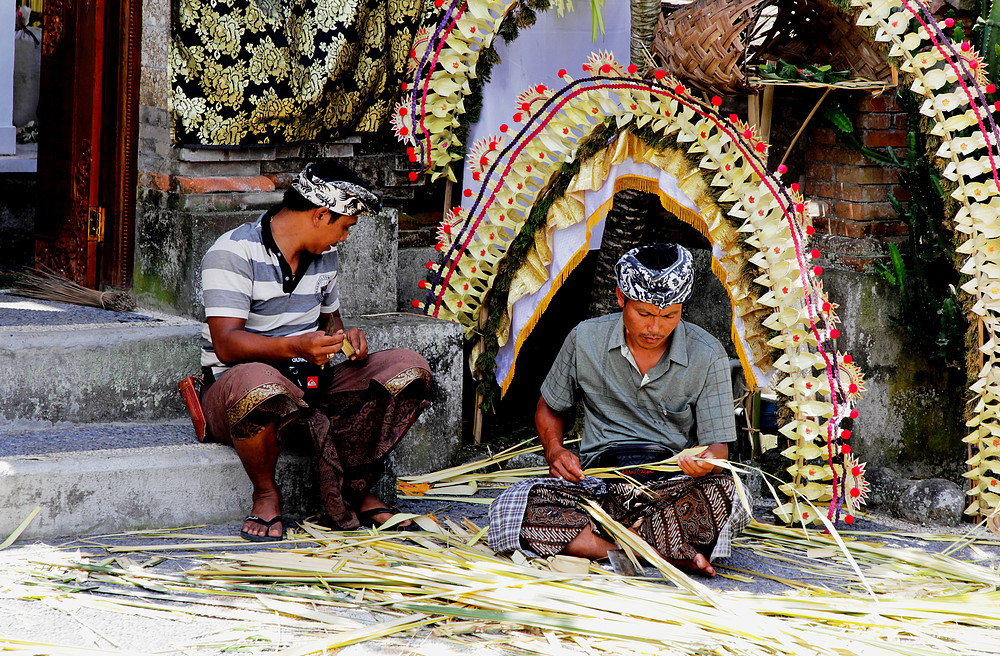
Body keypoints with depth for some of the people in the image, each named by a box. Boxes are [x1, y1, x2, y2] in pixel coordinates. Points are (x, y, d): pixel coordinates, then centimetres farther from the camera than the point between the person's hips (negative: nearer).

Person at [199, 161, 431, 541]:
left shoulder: (324, 256, 13)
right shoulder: (232, 254, -13)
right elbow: (227, 345, -22)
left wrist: (345, 338, 2)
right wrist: (295, 346, -38)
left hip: (310, 385, 7)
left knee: (410, 369, -11)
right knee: (257, 381, -45)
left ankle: (356, 490, -4)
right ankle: (265, 493, -17)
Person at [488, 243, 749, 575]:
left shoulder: (708, 355, -1)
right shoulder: (585, 339, 2)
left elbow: (718, 446, -1)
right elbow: (549, 409, 18)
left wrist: (706, 461, -26)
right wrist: (555, 450, -4)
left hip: (673, 484, -1)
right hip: (597, 481, 2)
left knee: (724, 493, -37)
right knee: (514, 507, -30)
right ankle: (667, 551, -32)